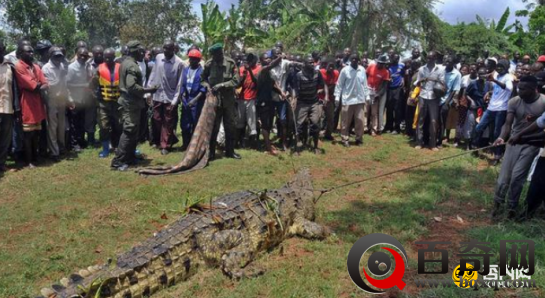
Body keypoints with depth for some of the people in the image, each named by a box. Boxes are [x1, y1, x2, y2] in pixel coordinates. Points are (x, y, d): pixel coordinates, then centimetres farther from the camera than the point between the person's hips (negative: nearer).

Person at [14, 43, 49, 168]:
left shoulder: (36, 67, 14)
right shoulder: (18, 67, -10)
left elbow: (45, 85, 4)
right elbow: (32, 85, -17)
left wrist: (36, 87, -12)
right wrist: (39, 85, 0)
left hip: (38, 103, 7)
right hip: (27, 104, -7)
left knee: (37, 132, 12)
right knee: (28, 133, -2)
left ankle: (35, 156, 23)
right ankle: (29, 160, 6)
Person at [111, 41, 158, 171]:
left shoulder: (126, 63, 15)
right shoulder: (132, 65, -17)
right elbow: (132, 86, -27)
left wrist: (145, 90, 18)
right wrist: (148, 90, -18)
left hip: (128, 101, 11)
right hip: (131, 103, -11)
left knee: (132, 131, 16)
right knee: (129, 131, -8)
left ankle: (129, 157, 25)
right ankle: (118, 161, -6)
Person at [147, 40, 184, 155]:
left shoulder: (179, 63, -12)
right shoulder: (158, 58, 0)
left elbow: (179, 83, -8)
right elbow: (153, 74, 8)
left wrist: (175, 99, -10)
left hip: (170, 97, -3)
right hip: (157, 96, 3)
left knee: (168, 123, 6)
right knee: (156, 121, 12)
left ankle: (165, 146, 15)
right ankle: (157, 142, 29)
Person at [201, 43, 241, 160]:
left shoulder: (231, 63, -7)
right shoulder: (209, 64, -5)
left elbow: (236, 80, -9)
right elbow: (202, 78, 8)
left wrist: (222, 85, -18)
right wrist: (207, 85, -12)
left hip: (228, 99, 1)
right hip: (214, 99, -1)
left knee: (230, 126, 10)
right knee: (213, 126, 4)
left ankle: (230, 151, 23)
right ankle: (211, 152, 14)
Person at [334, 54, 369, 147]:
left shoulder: (362, 70, 4)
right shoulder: (345, 70, -5)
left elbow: (365, 84, 10)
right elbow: (339, 84, -2)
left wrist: (367, 96, 8)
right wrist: (337, 97, -6)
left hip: (360, 99, 3)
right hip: (347, 99, -3)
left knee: (360, 120, 4)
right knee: (346, 121, 3)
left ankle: (359, 139, 17)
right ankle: (345, 139, 13)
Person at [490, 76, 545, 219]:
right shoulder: (514, 102, -7)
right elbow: (508, 123, -14)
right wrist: (502, 137, -31)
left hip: (531, 144, -2)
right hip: (514, 142, 2)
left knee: (517, 176, -7)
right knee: (504, 175, 4)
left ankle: (512, 206, 12)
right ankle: (498, 202, 25)